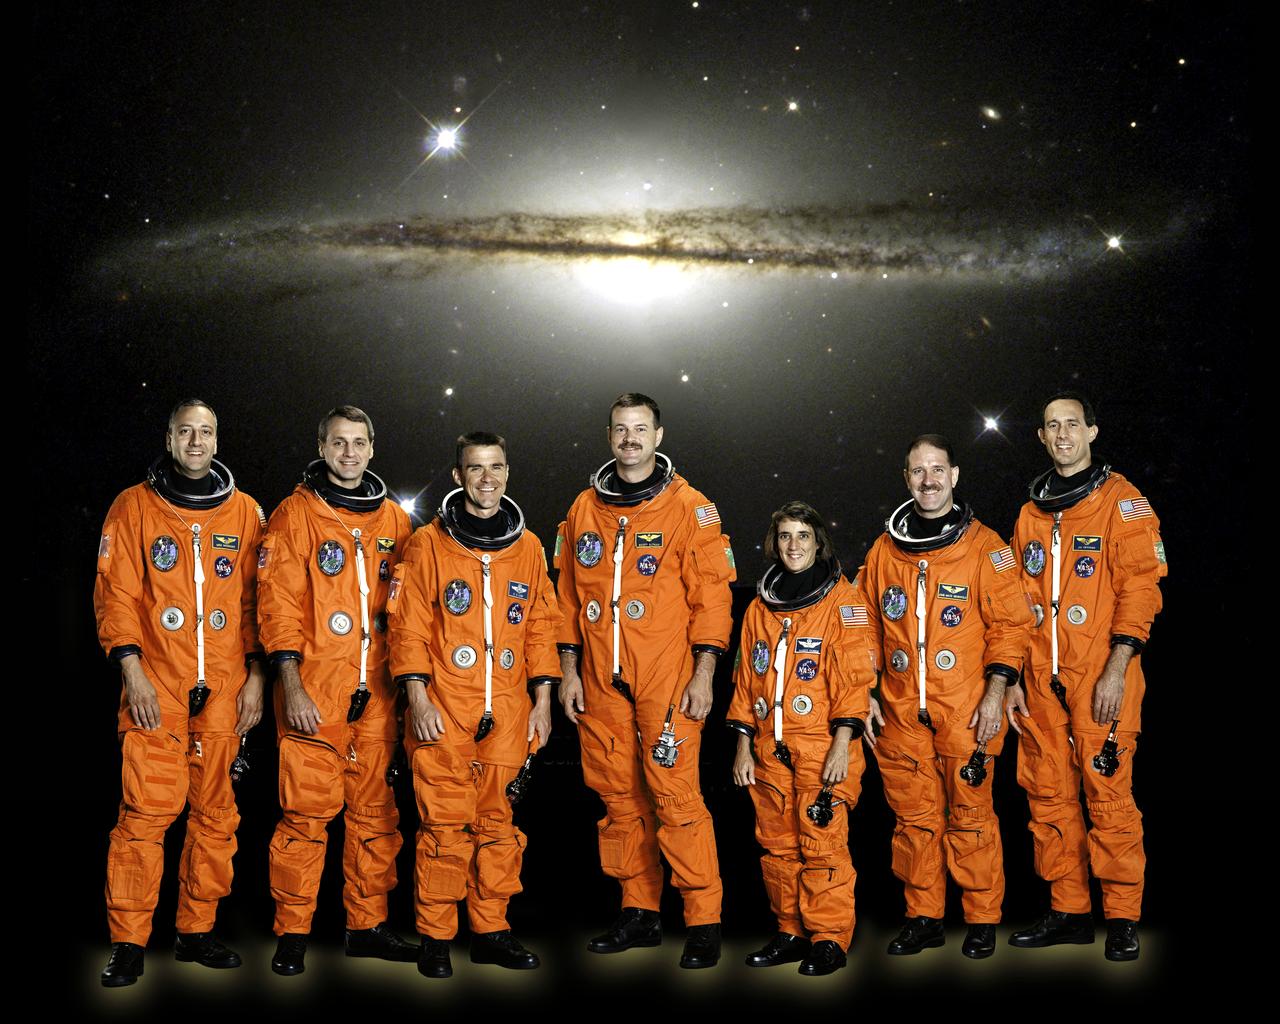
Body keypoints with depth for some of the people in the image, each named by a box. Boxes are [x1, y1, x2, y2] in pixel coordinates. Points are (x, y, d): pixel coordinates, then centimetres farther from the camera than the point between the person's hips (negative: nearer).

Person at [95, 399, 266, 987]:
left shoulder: (244, 511, 11)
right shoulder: (134, 507, 6)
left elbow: (257, 597, 11)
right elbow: (115, 593, 1)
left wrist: (255, 673, 4)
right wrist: (132, 670, -9)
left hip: (223, 689, 3)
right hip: (155, 686, -2)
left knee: (215, 812, 4)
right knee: (146, 810, -8)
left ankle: (196, 932, 15)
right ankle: (128, 944, -1)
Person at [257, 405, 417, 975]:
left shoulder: (394, 520, 13)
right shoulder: (296, 515, 0)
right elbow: (280, 604, -6)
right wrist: (291, 686, -13)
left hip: (377, 693, 5)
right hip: (314, 692, -4)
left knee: (375, 812, 8)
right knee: (306, 811, -6)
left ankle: (367, 926, 18)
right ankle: (292, 934, 5)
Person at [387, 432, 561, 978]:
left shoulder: (528, 547, 11)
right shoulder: (428, 544, 0)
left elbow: (542, 626, 13)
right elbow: (408, 627, -2)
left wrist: (542, 699, 9)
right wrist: (417, 698, -9)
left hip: (507, 709, 3)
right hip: (443, 709, -3)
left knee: (498, 821, 7)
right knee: (445, 823, -3)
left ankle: (491, 931, 17)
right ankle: (435, 937, 8)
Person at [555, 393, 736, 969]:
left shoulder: (690, 508, -2)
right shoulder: (584, 510, 11)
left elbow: (711, 595, -4)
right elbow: (569, 597, 15)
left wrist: (703, 674, -10)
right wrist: (569, 669, 9)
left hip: (667, 679, -4)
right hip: (600, 682, 5)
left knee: (675, 796, -8)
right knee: (619, 797, 8)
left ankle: (703, 921, 0)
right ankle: (639, 913, 20)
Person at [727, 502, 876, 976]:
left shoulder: (843, 600, 0)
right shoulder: (760, 606, 15)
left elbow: (854, 676, -6)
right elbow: (746, 678, 17)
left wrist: (842, 743, -13)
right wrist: (744, 744, 11)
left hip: (822, 746, -5)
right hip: (770, 748, 5)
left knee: (822, 842, -7)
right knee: (777, 843, 8)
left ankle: (829, 938, 2)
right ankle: (791, 932, 19)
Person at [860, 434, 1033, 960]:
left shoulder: (983, 546, 0)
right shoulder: (884, 550, 10)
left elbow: (1009, 623, -3)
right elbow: (867, 628, 16)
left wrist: (995, 694, -10)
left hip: (966, 713, -3)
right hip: (900, 713, 3)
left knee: (969, 816, 0)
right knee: (914, 817, 8)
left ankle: (982, 919, 13)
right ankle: (923, 918, 19)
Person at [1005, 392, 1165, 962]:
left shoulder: (1121, 502, 0)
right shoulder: (1031, 513, 16)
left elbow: (1138, 589, -7)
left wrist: (1116, 670, -15)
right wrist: (1013, 676, 11)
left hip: (1101, 678, -5)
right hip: (1042, 679, 5)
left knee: (1107, 792, -6)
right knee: (1049, 794, 6)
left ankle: (1122, 917, 4)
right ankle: (1068, 911, 16)